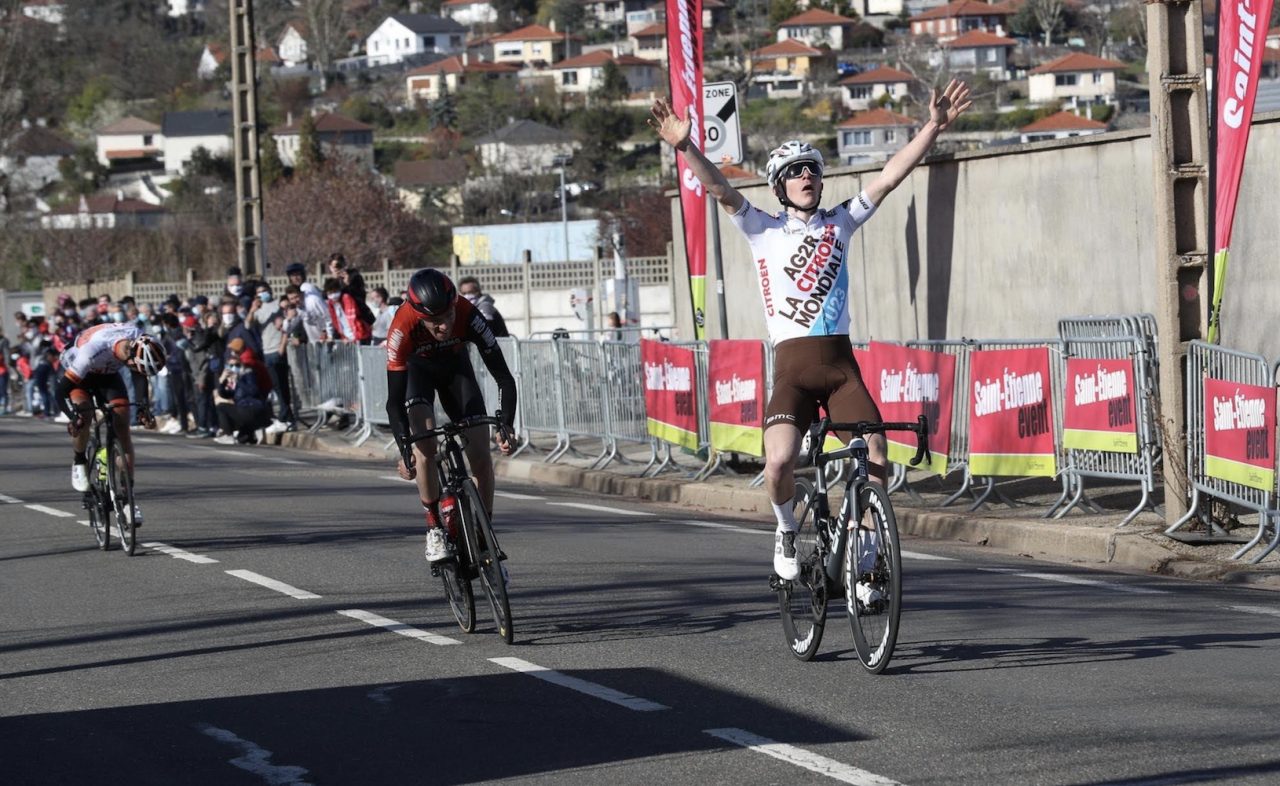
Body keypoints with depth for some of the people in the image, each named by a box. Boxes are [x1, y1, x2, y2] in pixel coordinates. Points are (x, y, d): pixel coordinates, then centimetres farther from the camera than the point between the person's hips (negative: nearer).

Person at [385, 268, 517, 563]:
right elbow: (394, 399, -36)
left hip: (455, 365, 2)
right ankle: (434, 528, -11)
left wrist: (506, 426, -46)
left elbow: (503, 376, -33)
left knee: (480, 452, -8)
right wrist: (405, 449, -47)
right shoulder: (403, 328, -39)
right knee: (425, 444, -26)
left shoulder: (468, 316, -37)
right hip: (416, 369, -1)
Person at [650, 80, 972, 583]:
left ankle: (865, 556, 10)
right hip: (793, 365, -2)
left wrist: (934, 127, -1)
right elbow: (720, 190, -9)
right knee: (779, 461, -22)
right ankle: (786, 530, 10)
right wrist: (685, 148, -25)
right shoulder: (764, 232, 6)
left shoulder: (839, 224, 13)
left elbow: (889, 178, 7)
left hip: (841, 362, 3)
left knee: (875, 458, -11)